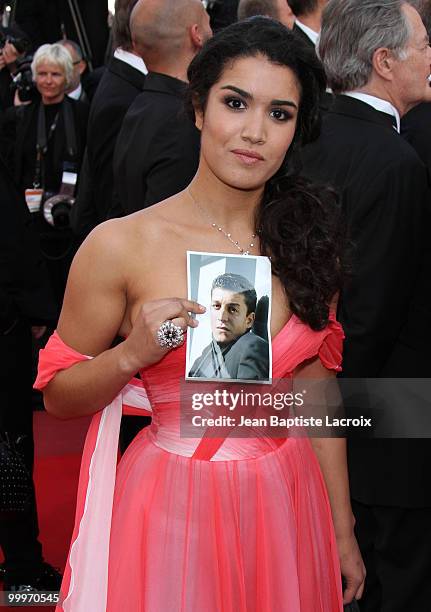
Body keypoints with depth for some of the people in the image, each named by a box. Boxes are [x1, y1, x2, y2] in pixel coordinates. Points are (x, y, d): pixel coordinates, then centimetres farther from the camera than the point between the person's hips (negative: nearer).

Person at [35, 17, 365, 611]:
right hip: (171, 514, -3)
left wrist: (342, 532, 11)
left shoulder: (307, 240, 0)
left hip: (286, 510, 4)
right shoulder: (121, 244, -13)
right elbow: (58, 395, -5)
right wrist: (131, 354, -23)